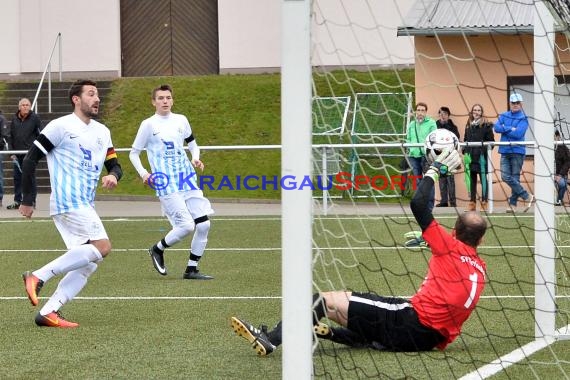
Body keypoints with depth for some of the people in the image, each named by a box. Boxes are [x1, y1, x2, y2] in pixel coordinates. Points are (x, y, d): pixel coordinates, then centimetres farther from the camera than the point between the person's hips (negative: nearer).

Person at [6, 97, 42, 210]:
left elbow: (40, 135, -2)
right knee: (17, 177, 6)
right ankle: (17, 201, 13)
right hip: (17, 154, 4)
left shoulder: (35, 118, -2)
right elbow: (11, 136, 12)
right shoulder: (14, 119, 9)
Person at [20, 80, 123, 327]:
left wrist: (112, 175, -6)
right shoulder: (61, 126, -5)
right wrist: (27, 200, -7)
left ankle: (48, 313, -1)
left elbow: (114, 165, 19)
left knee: (86, 265, 1)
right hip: (68, 203, -8)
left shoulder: (102, 132, 17)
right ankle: (38, 277, -18)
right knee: (102, 247, -20)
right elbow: (30, 160, -5)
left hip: (85, 207, 8)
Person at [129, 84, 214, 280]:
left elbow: (192, 144, 24)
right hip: (166, 184, -5)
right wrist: (143, 173, -9)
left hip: (187, 179, 5)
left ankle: (192, 270, 9)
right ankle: (157, 250, 11)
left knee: (204, 224, -3)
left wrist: (195, 159, 2)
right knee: (186, 225, -16)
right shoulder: (149, 124, 0)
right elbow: (134, 153, 6)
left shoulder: (181, 120, 12)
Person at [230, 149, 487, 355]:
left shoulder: (450, 247, -4)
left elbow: (418, 203, -6)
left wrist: (436, 169, 6)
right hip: (435, 338, 8)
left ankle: (270, 340, -4)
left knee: (327, 300, -4)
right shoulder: (481, 268, 15)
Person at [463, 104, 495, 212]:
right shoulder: (468, 125, 15)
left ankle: (484, 202, 2)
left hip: (481, 155, -5)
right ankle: (472, 202, 13)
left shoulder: (486, 125, -1)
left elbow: (491, 140, -3)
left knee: (483, 178, -2)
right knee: (471, 179, 7)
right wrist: (465, 152, 9)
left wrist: (487, 149, -14)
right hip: (470, 155, 5)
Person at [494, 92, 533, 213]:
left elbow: (518, 134, -14)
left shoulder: (523, 118, -1)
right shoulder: (504, 116, 13)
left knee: (515, 178, -2)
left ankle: (513, 203, 6)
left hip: (517, 150, -4)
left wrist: (504, 129, -4)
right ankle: (527, 196, 4)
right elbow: (496, 127, -2)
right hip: (505, 151, 4)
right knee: (505, 177, -5)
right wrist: (511, 129, -10)